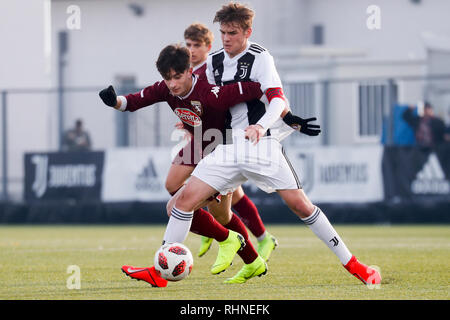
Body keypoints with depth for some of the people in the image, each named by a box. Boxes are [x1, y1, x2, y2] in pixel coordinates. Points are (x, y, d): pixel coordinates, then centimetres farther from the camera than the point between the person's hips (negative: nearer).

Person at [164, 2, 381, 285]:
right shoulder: (214, 62, 11)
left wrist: (261, 125, -37)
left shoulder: (260, 57, -6)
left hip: (261, 145, -5)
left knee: (300, 205, -9)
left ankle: (353, 265, 1)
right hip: (227, 149, 5)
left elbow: (278, 100, -19)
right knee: (185, 199, -9)